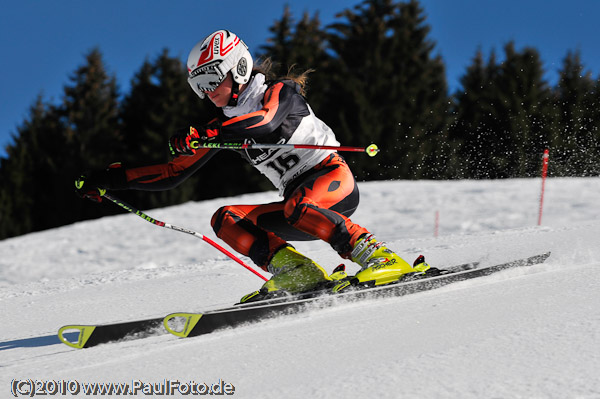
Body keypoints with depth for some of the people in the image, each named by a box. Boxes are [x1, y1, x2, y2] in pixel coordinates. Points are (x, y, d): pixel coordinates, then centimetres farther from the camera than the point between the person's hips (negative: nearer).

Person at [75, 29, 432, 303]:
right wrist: (111, 179, 7)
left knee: (297, 208, -37)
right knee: (225, 219, -11)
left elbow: (266, 122, -29)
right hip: (297, 203, 7)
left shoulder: (281, 91, -4)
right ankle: (297, 274, -23)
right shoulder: (226, 124, 13)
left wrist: (202, 135, -41)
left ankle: (381, 259, -36)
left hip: (335, 181, -7)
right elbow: (174, 173, 16)